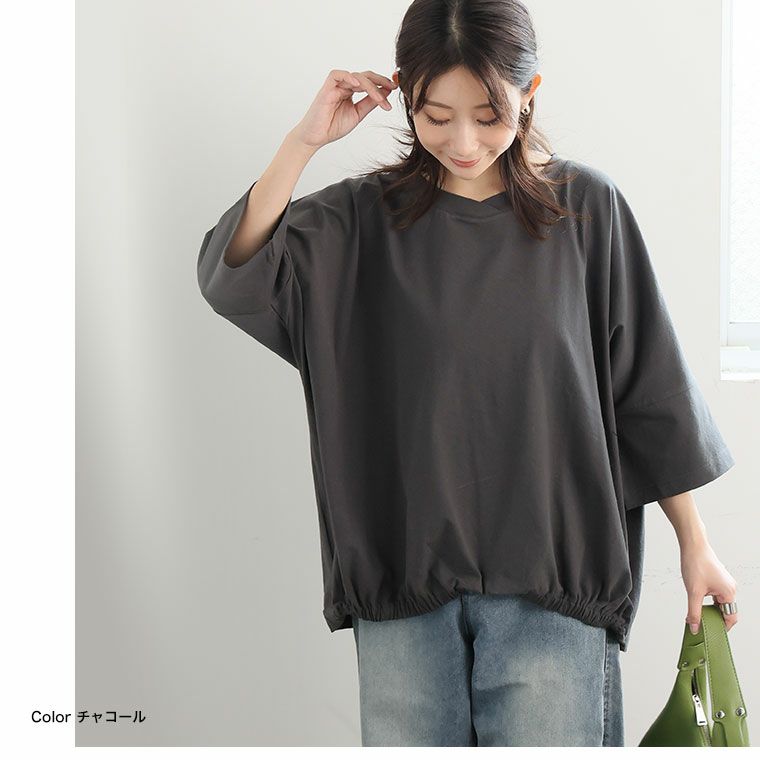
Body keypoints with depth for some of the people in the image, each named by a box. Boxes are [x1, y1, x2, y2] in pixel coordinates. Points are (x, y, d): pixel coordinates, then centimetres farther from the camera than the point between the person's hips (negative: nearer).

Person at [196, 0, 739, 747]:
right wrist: (304, 141, -19)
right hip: (404, 571, 1)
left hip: (549, 574, -1)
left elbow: (650, 385, 4)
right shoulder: (364, 217, 2)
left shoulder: (586, 207, 0)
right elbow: (232, 276, -12)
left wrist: (695, 543, 6)